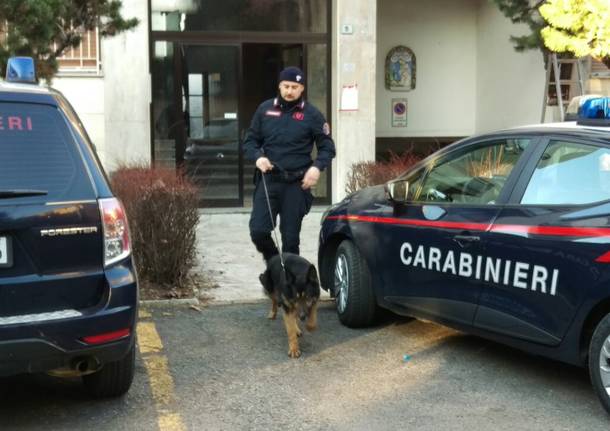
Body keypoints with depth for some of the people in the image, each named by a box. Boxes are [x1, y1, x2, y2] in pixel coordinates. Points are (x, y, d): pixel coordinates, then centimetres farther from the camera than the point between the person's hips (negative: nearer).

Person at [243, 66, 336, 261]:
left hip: (297, 184, -1)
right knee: (258, 231, -8)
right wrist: (258, 157, -8)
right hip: (268, 180, 2)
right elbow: (250, 141, 13)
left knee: (290, 237, 3)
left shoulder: (311, 114, 1)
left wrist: (317, 167, -13)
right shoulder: (265, 109, 7)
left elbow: (327, 148, 6)